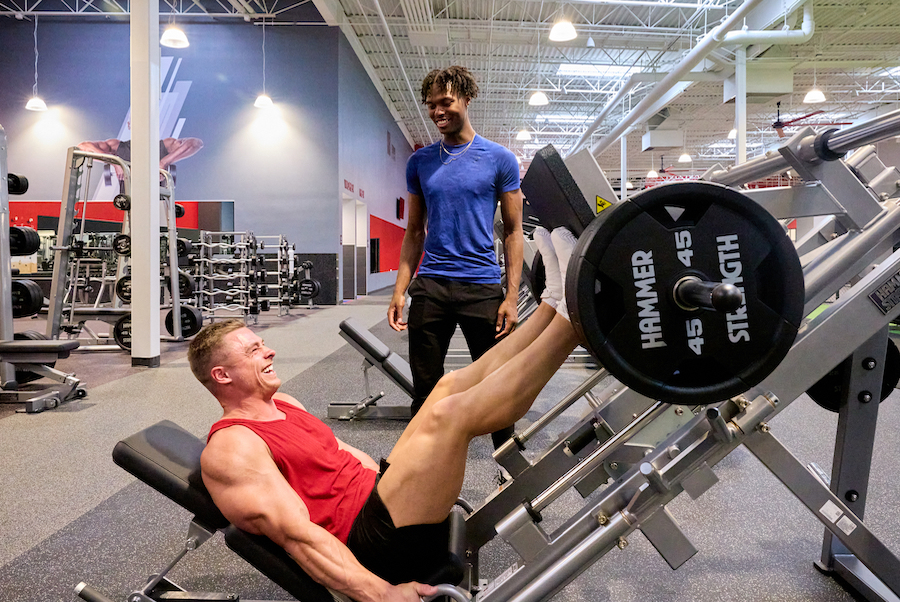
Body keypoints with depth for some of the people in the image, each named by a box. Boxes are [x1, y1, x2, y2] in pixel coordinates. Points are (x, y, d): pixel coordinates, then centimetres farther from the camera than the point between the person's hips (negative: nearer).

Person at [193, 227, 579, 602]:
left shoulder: (281, 404, 19)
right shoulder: (229, 448, -11)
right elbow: (296, 535, -21)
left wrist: (432, 483, 27)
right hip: (373, 543, -9)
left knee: (453, 385, 4)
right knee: (449, 413, -25)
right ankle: (572, 317, -19)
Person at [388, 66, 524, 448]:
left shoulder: (499, 159, 2)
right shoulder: (420, 162, 11)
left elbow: (513, 231, 2)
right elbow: (414, 231, 14)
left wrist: (512, 295, -7)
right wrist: (400, 290, 4)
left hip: (482, 287, -2)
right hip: (429, 287, 3)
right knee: (425, 388, 9)